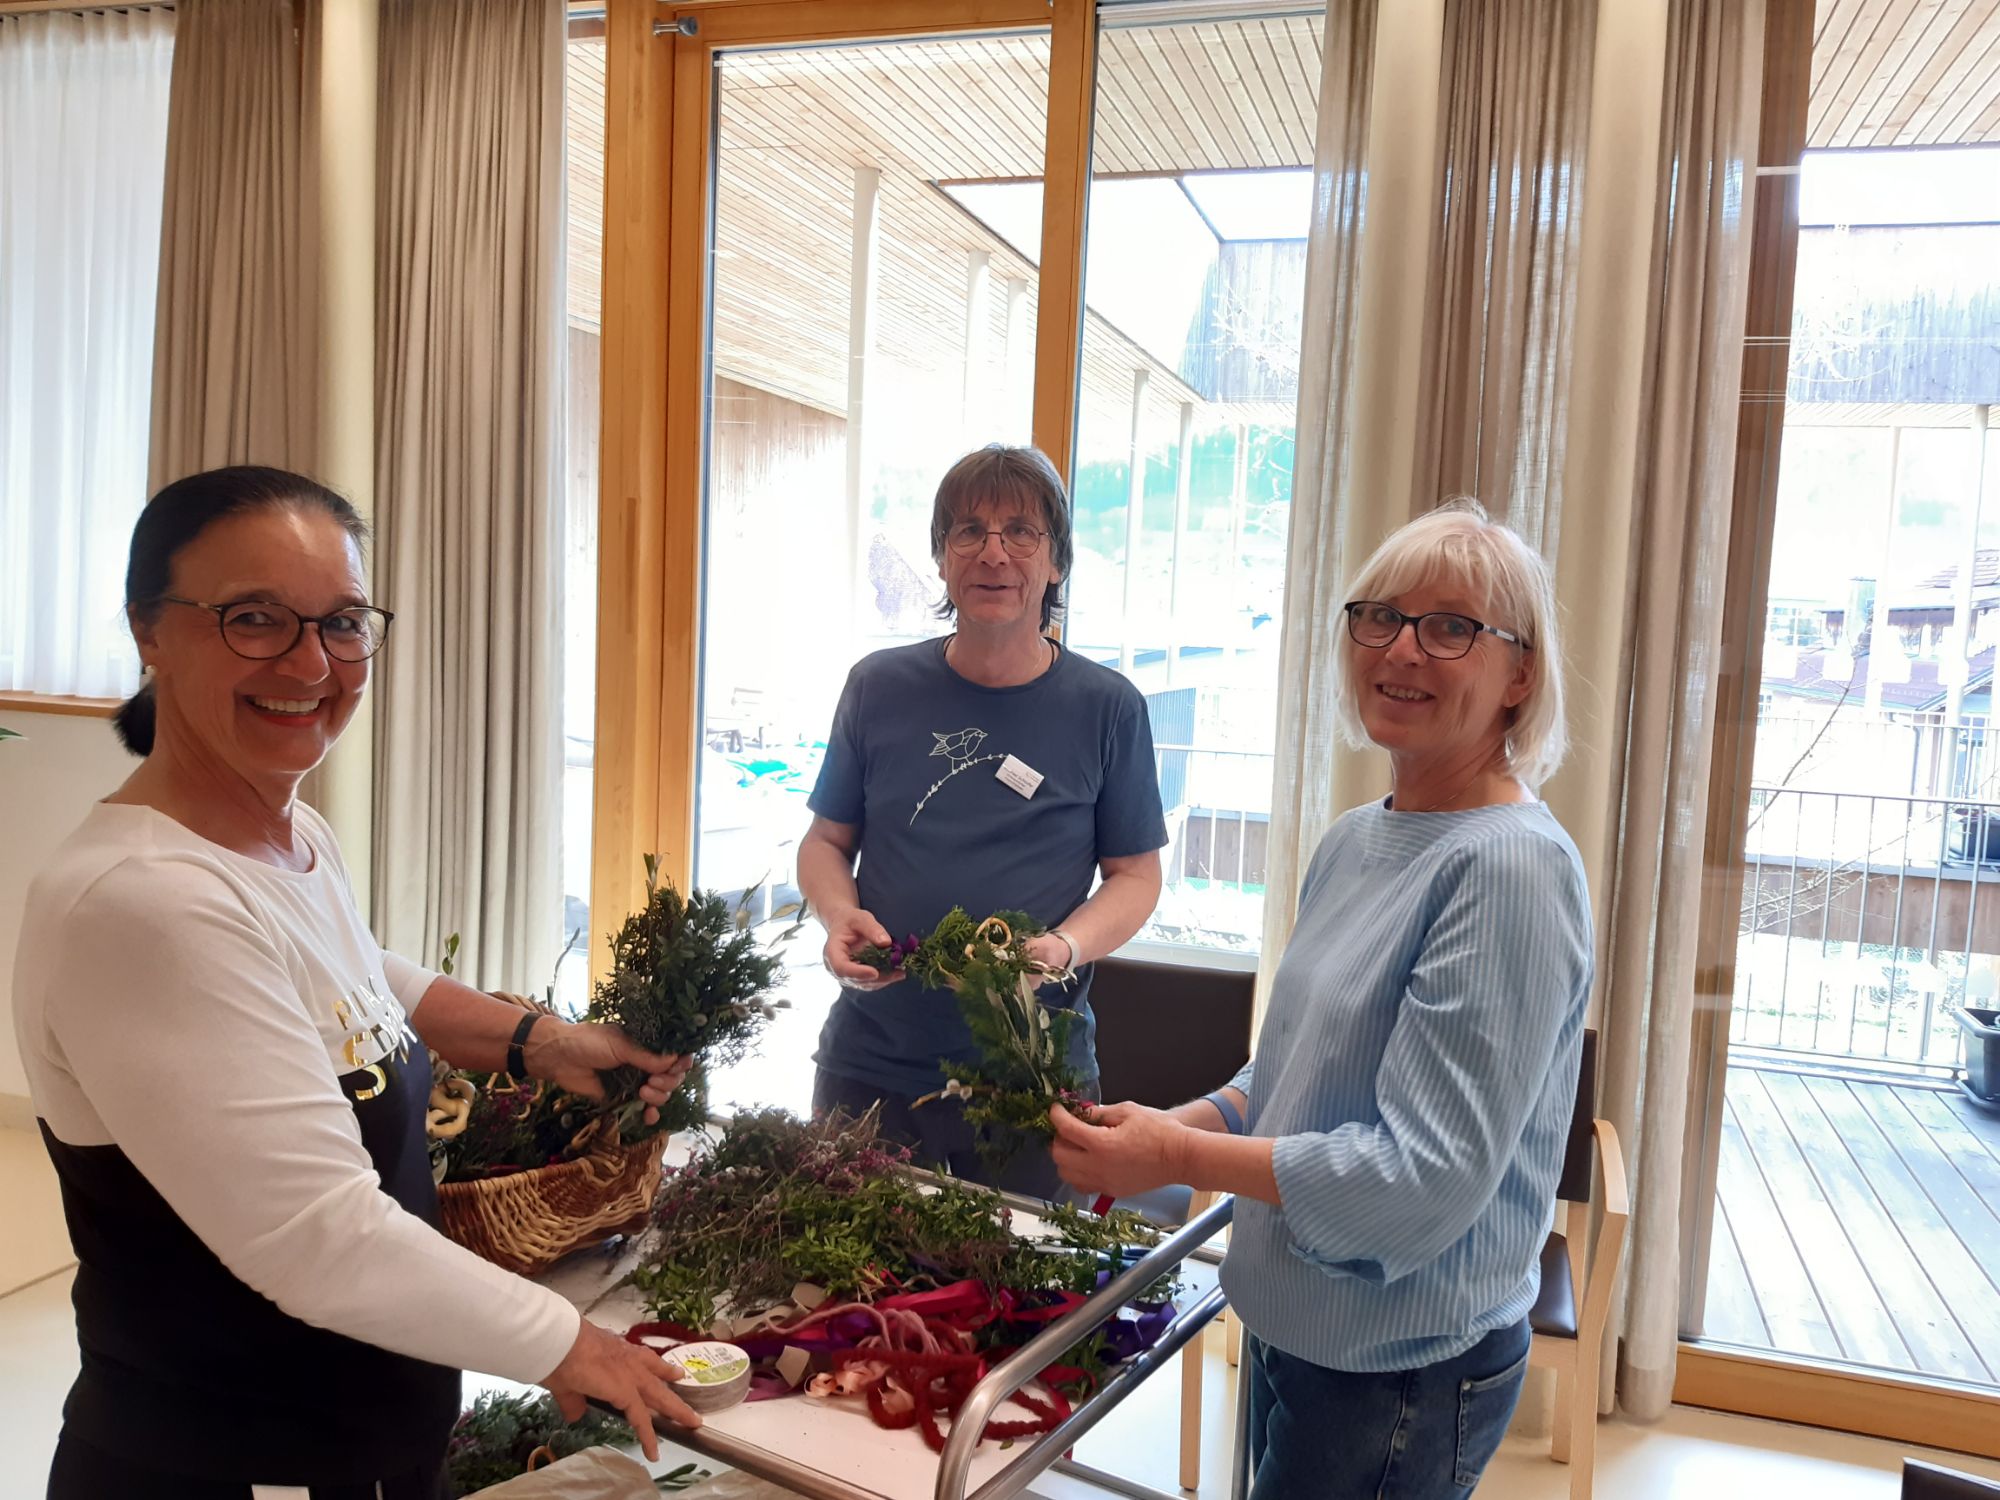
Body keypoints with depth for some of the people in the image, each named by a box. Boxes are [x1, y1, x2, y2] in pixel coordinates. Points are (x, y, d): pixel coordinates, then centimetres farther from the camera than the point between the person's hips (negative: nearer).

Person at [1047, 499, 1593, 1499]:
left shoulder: (1512, 869, -22)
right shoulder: (1353, 841, 4)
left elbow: (1429, 1172, -25)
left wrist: (1181, 1159, -22)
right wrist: (1174, 1126, -2)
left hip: (1401, 1369, -7)